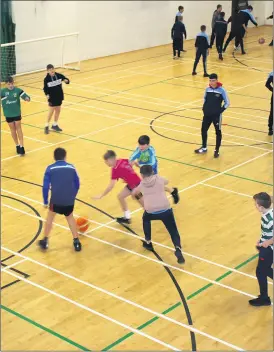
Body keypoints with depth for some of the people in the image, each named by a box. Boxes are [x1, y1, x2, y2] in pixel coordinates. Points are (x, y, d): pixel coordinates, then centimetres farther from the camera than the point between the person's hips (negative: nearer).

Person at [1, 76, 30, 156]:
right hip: (8, 114, 1)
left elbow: (26, 96, -11)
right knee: (12, 130, 12)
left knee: (18, 129, 3)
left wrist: (27, 98, -32)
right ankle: (17, 146, 26)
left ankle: (21, 146, 5)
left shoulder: (18, 90, -9)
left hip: (17, 113, -1)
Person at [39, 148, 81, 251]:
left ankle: (45, 241, 28)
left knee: (50, 217, 24)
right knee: (70, 217, 26)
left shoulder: (50, 169, -3)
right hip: (69, 200, 2)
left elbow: (45, 186, -5)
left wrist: (45, 201, 5)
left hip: (56, 200, -1)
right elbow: (77, 185, 8)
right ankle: (76, 241, 22)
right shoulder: (71, 167, 3)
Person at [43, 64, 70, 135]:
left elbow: (67, 80, 1)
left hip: (59, 96, 4)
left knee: (58, 111, 14)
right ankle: (47, 126, 12)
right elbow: (45, 88, -7)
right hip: (52, 97, -4)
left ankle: (55, 125, 30)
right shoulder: (46, 79, -14)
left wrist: (66, 81, -22)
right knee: (51, 112, -2)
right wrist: (47, 94, -23)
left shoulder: (59, 75, -8)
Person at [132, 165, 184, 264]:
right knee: (173, 231, 10)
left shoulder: (142, 184, 17)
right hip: (165, 210, -1)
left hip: (151, 212, 1)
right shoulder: (158, 178, 13)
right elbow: (166, 181, 36)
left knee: (146, 219, 35)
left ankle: (148, 243, 38)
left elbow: (134, 192, 38)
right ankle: (178, 249, -15)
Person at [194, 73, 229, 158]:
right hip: (207, 114, 5)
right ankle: (204, 148, 30)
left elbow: (227, 103, -7)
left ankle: (217, 150, 18)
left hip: (217, 115, -5)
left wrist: (220, 111, -10)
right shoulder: (207, 89, 1)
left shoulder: (221, 90, -12)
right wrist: (204, 109, 7)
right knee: (203, 130, 12)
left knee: (218, 132, 6)